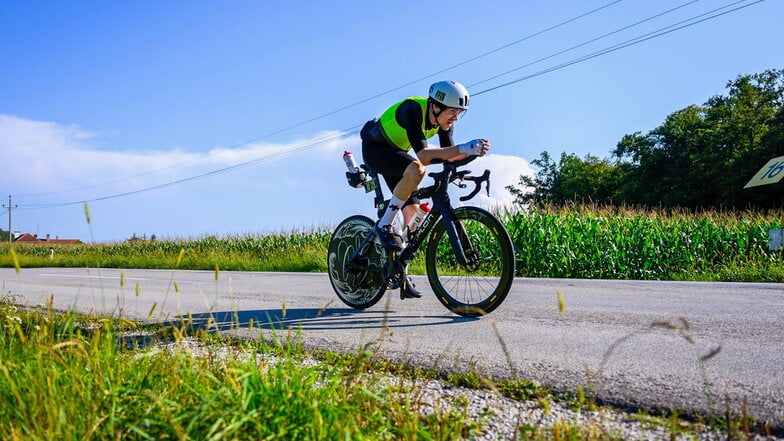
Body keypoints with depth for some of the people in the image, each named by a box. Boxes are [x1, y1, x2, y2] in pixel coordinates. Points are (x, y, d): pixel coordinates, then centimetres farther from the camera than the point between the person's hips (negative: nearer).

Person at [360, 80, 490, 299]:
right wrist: (463, 148, -51)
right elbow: (422, 154, -43)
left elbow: (448, 154, -13)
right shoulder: (412, 110, -33)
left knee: (412, 209, 0)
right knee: (416, 169, -35)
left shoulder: (444, 119, -11)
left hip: (395, 153, 8)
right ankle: (385, 224, -19)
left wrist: (473, 150, -32)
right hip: (374, 147, -8)